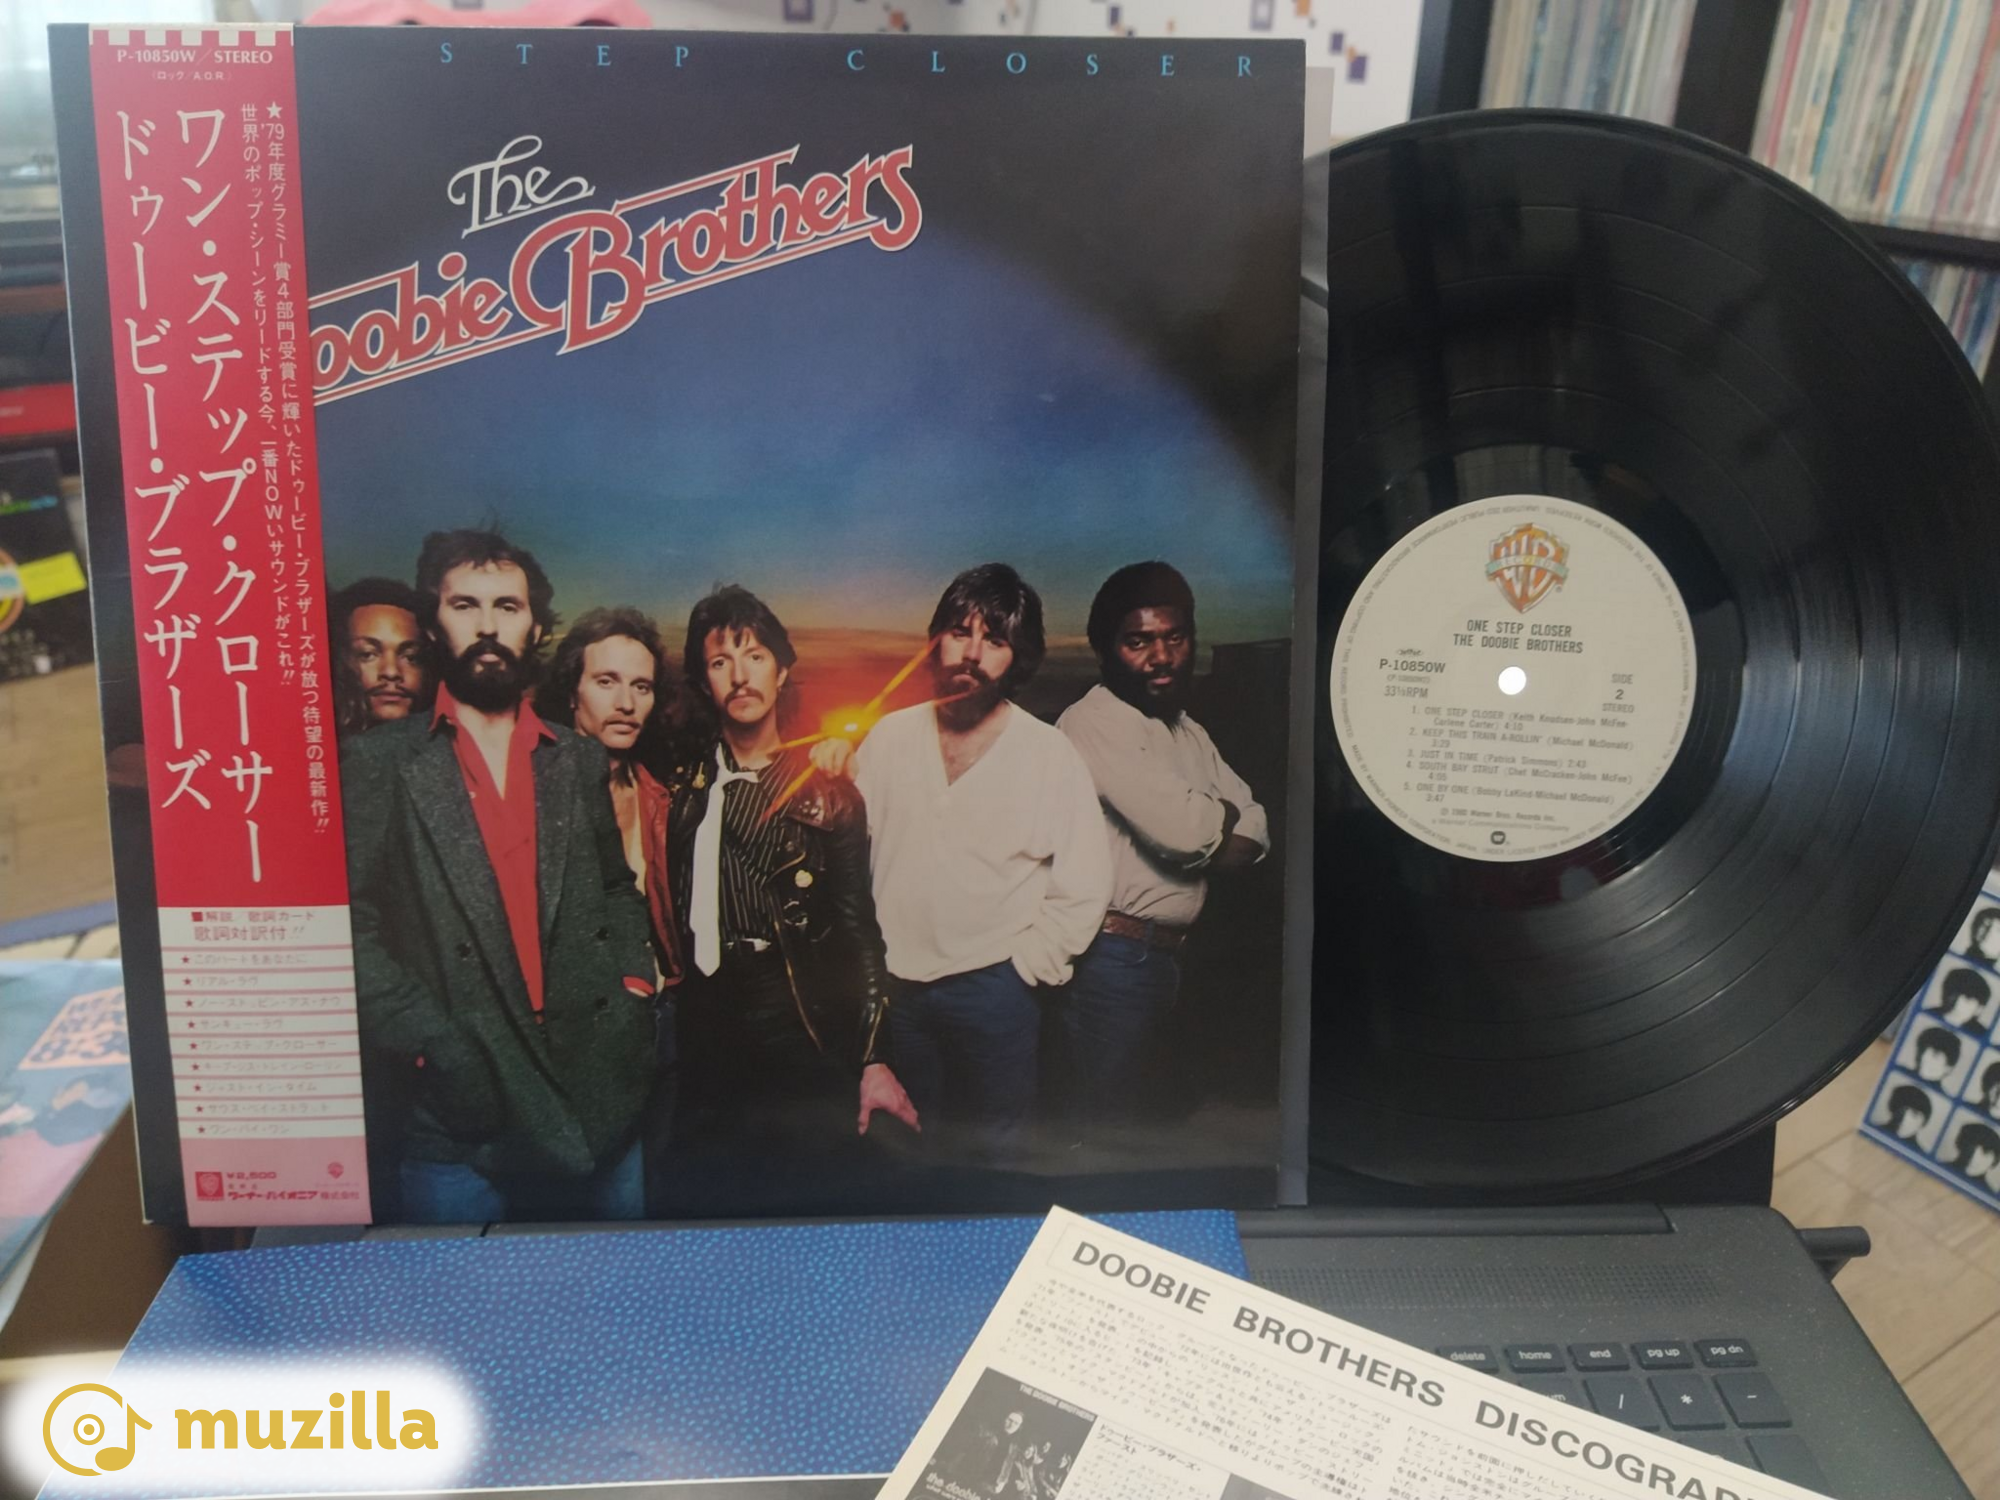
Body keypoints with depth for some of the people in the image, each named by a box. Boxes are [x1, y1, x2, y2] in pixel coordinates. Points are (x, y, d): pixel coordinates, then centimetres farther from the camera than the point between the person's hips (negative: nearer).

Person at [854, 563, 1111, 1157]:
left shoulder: (1049, 754, -5)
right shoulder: (890, 736, 3)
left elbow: (1084, 889, -5)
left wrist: (1023, 966, -6)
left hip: (993, 992, -2)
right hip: (895, 988, 3)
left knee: (992, 1153, 7)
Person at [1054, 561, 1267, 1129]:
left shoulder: (1190, 733, 16)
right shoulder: (1093, 723, -14)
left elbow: (1254, 833, 10)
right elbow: (1181, 827, -24)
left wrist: (1201, 836, -12)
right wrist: (1224, 815, -2)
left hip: (1161, 956, 9)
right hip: (1110, 957, -9)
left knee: (1121, 1109, 18)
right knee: (1097, 1118, -2)